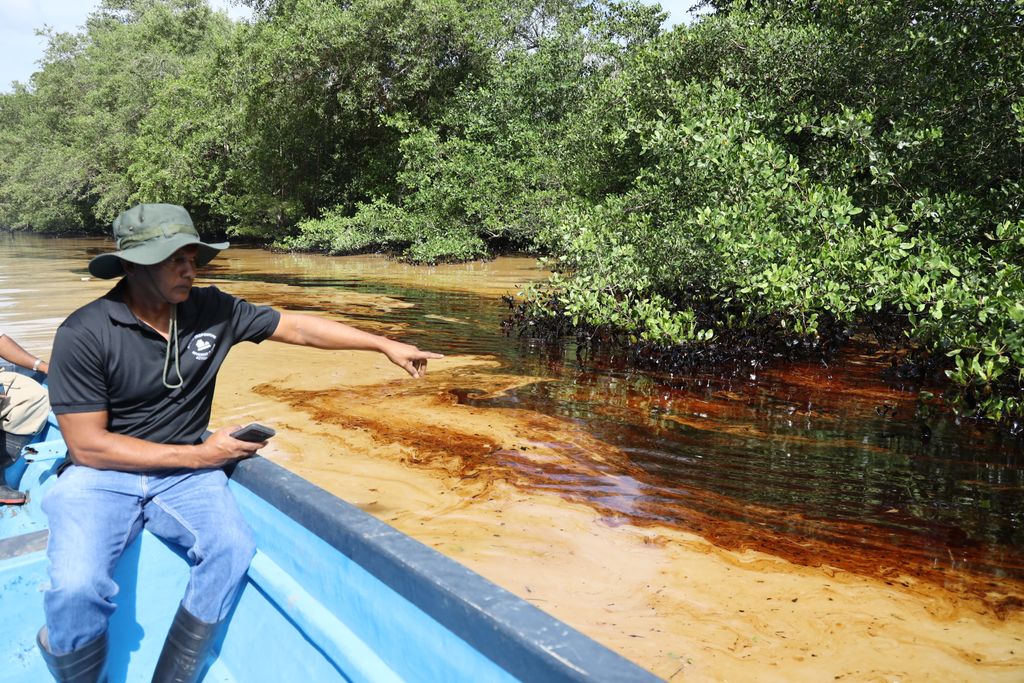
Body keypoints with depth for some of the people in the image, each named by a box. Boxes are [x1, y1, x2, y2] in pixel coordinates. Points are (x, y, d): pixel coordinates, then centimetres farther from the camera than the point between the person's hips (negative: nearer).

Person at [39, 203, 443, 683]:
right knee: (78, 587, -29)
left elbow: (298, 328, 3)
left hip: (182, 474, 3)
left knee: (231, 550, -24)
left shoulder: (211, 310, -3)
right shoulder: (84, 334, -15)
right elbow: (87, 445, -14)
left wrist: (386, 344, 1)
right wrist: (199, 455, -15)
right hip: (103, 475, -3)